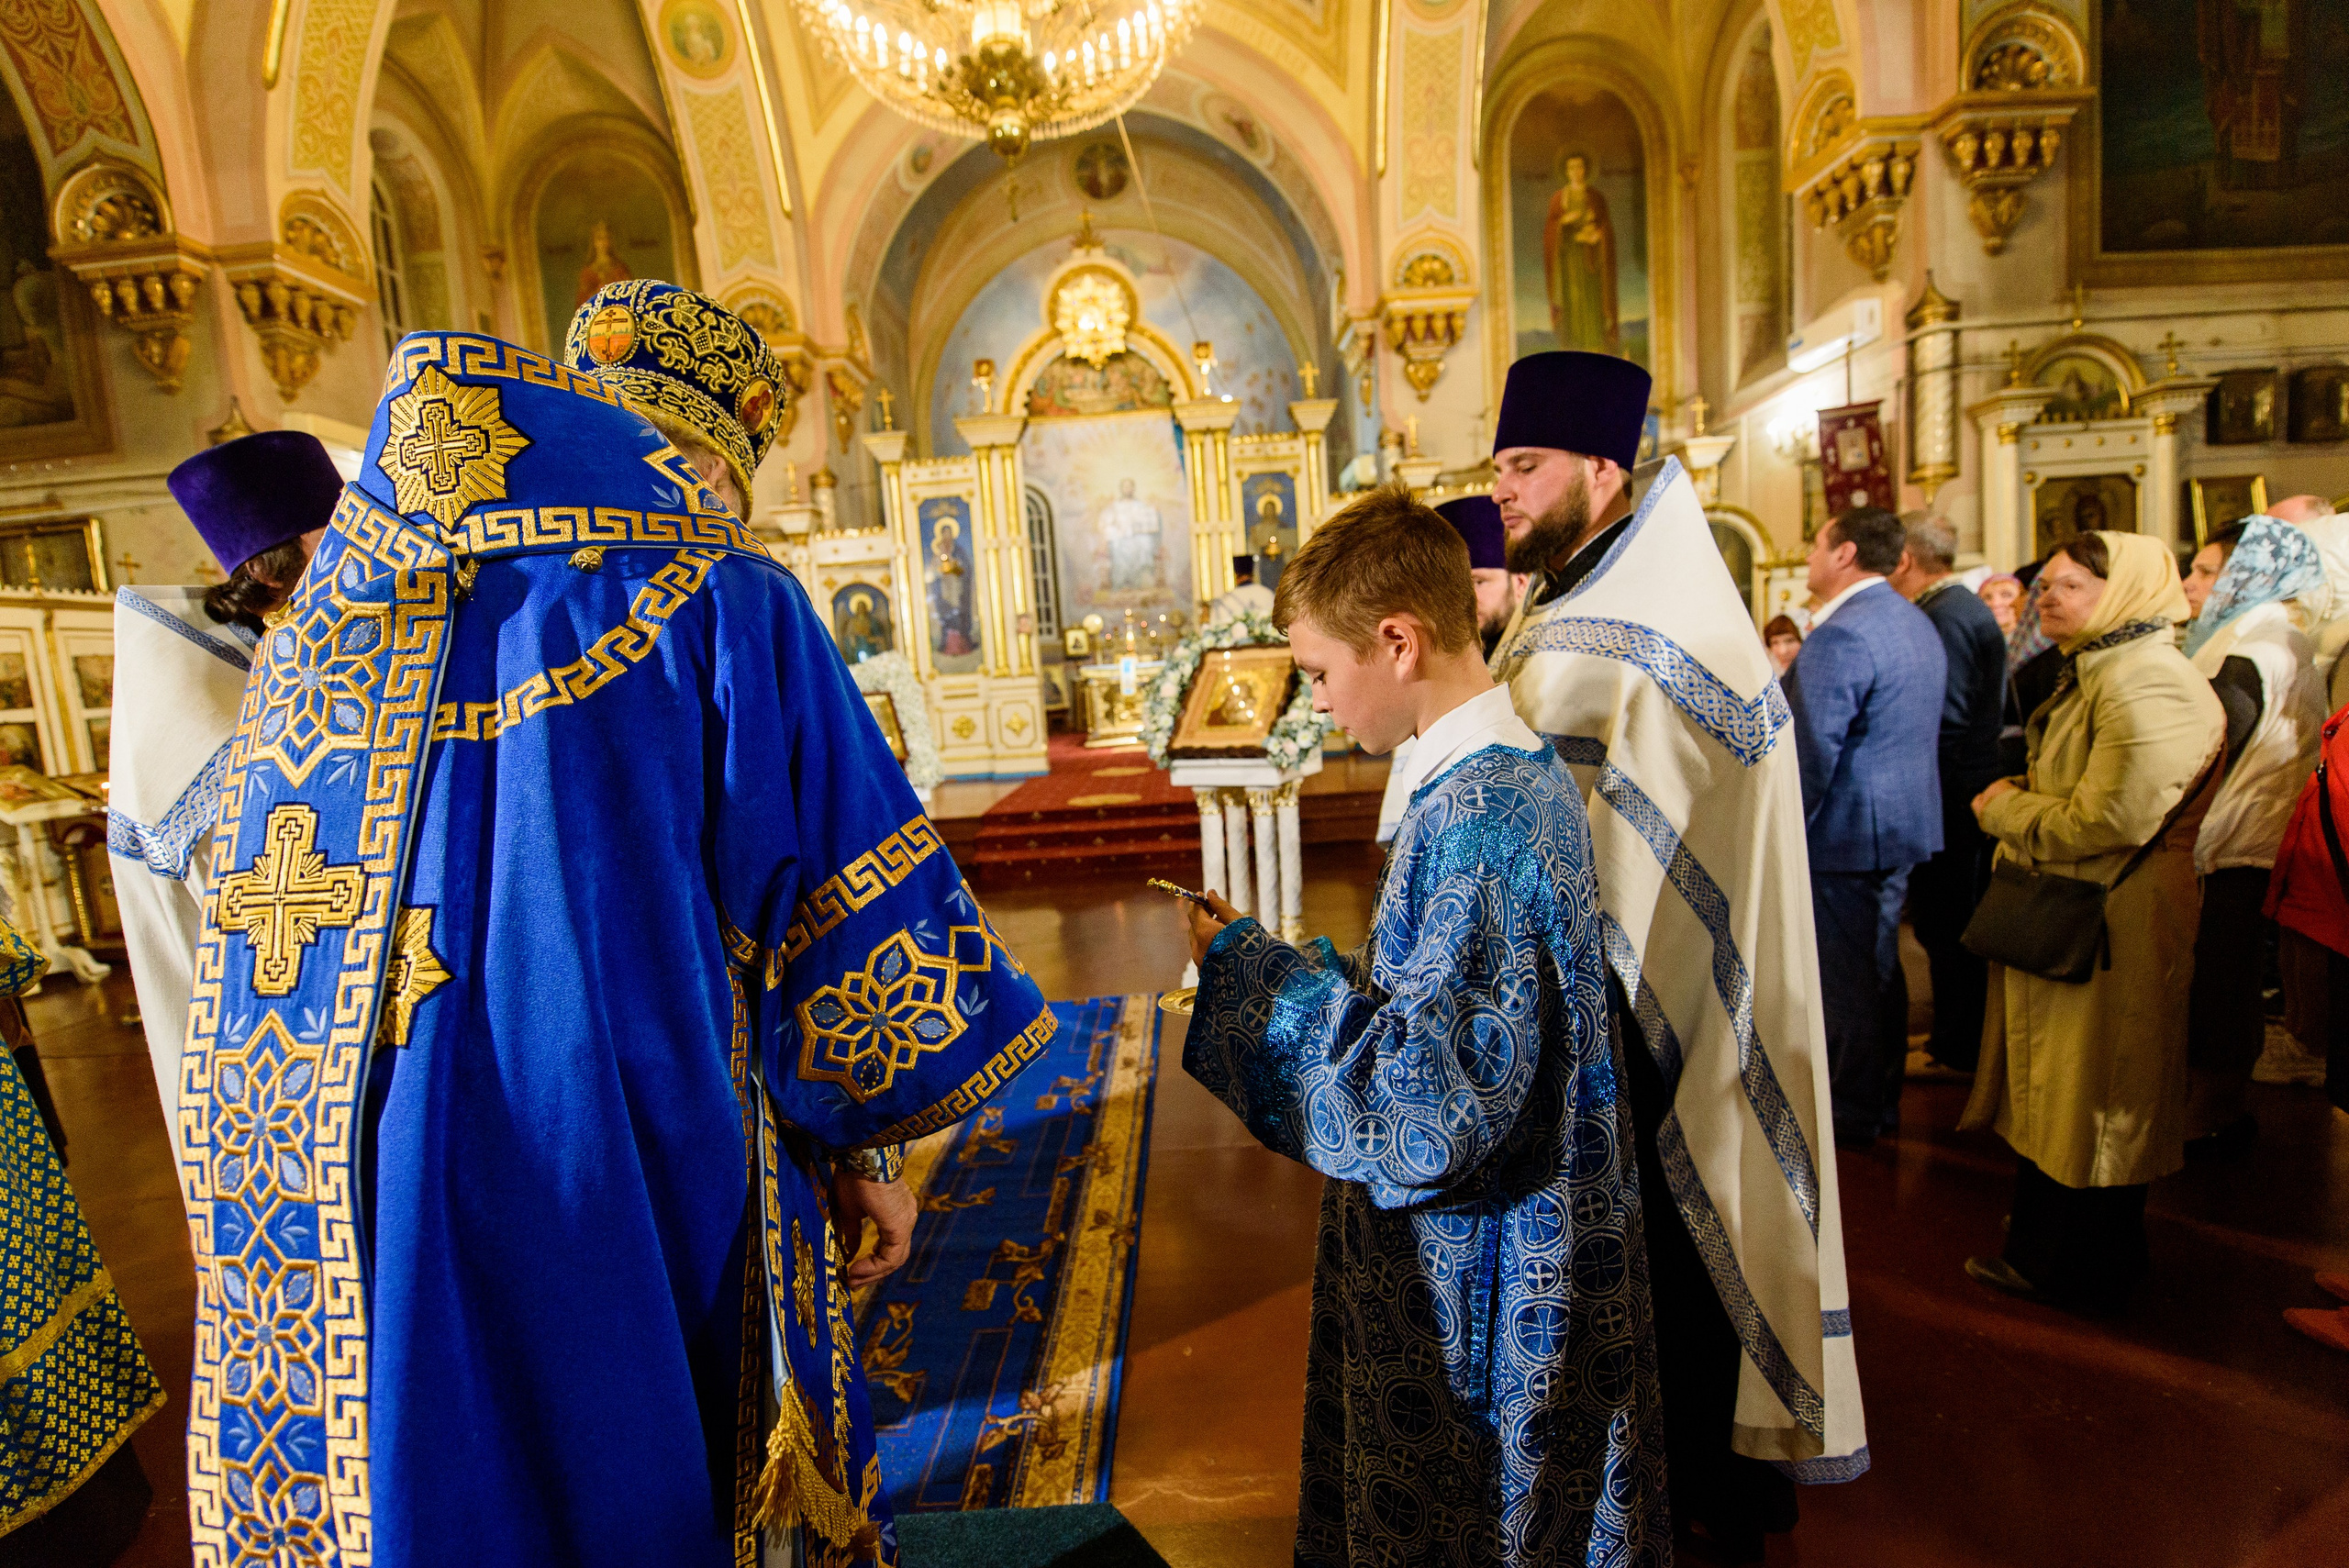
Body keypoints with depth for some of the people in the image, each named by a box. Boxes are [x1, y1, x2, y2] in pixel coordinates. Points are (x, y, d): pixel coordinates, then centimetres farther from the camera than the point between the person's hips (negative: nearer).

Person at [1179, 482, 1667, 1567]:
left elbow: (1428, 1107, -29)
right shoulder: (1526, 773, 1)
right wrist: (1279, 962, 3)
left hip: (1477, 1298, -9)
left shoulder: (1469, 819, -28)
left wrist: (1253, 968, -20)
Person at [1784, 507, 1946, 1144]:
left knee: (1844, 977, 2)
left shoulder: (1840, 634, -21)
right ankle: (1883, 1102, 33)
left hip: (1845, 831, -10)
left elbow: (1812, 750, -24)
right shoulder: (1916, 622, 12)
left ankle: (1852, 1118, 15)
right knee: (1880, 966, 19)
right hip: (1904, 823, 10)